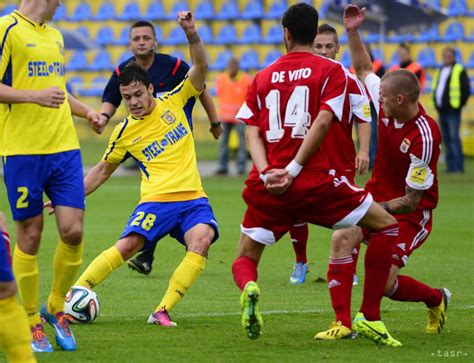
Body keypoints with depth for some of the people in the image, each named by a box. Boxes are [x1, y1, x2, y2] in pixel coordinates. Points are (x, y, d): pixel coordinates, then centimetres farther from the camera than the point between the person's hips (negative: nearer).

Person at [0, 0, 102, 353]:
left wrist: (87, 112, 17)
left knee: (73, 231, -3)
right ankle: (32, 323, 13)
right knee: (30, 235, 0)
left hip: (65, 148, 6)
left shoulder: (55, 36, 18)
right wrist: (34, 96, -22)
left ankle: (55, 308, 18)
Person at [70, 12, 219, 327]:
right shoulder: (125, 132, 8)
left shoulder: (174, 102, 7)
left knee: (201, 241, -28)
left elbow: (200, 68, -3)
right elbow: (103, 170, 20)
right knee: (128, 245, -24)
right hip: (157, 199, -1)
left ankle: (162, 311, -25)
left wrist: (192, 34, -20)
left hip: (193, 198, 1)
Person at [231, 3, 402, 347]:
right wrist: (292, 171, -11)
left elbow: (253, 133, 4)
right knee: (387, 225, 10)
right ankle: (370, 316, 2)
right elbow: (322, 122, -10)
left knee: (245, 258, 18)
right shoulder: (331, 70, 3)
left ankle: (248, 287, -21)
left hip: (269, 187, 3)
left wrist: (267, 174, -8)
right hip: (314, 182, -3)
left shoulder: (262, 77, 14)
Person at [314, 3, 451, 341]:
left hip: (410, 212, -7)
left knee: (384, 283, -14)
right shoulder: (388, 104, -9)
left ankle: (436, 299, 19)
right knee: (342, 238, -19)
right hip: (378, 195, 7)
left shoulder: (424, 138, -29)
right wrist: (353, 33, 0)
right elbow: (364, 68, 12)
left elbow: (412, 201, -23)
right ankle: (343, 323, -16)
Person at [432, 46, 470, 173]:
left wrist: (459, 104, -10)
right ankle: (450, 165, 11)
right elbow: (435, 89, 25)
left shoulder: (459, 71, -5)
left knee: (454, 137, -13)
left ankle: (458, 166, -14)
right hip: (442, 111, 8)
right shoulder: (440, 71, 17)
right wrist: (436, 103, 13)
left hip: (452, 111, -8)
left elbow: (466, 90, -9)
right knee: (446, 138, 8)